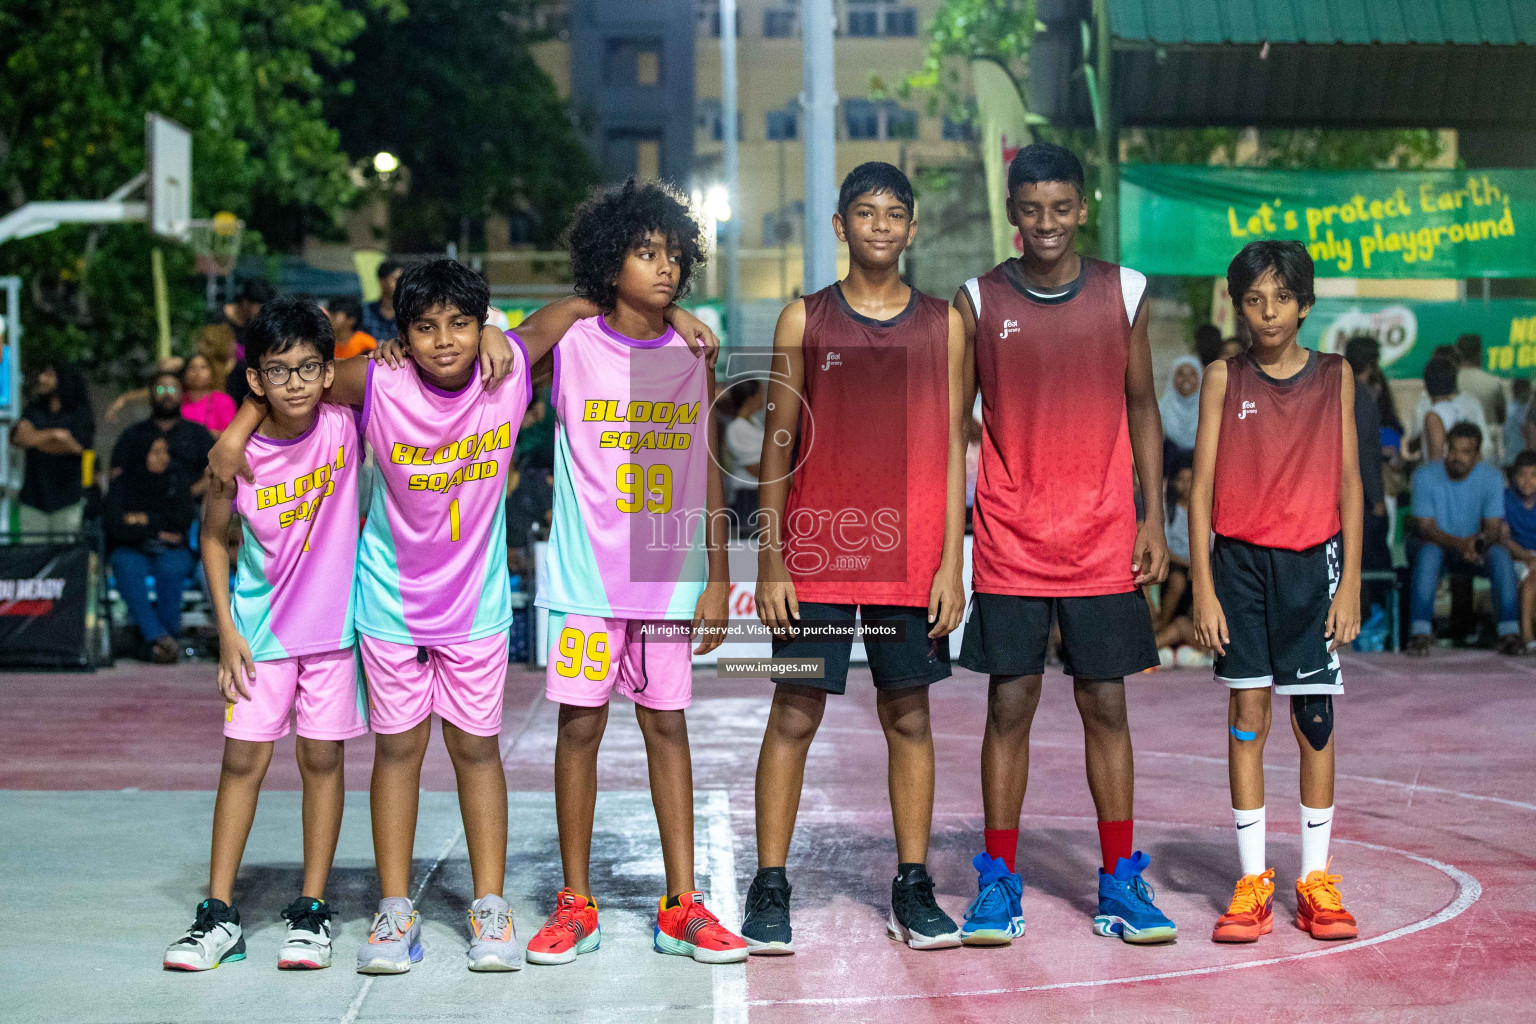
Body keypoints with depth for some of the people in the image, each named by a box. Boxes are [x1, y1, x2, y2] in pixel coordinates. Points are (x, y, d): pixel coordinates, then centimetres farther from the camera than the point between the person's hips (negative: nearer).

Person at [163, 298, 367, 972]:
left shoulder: (345, 427, -12)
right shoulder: (239, 456, -12)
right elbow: (213, 536, 2)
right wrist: (226, 628, -1)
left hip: (333, 620, 0)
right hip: (262, 627, 0)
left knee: (322, 757, 5)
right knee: (243, 758, 1)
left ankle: (311, 909, 15)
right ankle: (219, 915, 8)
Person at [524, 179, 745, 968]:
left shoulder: (694, 357, 5)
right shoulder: (570, 343, -2)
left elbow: (708, 474, 8)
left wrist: (717, 580, 6)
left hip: (669, 578, 2)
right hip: (587, 577, -2)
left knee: (667, 726, 5)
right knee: (579, 725, 1)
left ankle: (681, 907, 10)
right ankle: (575, 906, 11)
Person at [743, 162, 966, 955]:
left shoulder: (944, 325, 7)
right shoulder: (804, 319, 4)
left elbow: (953, 447, 6)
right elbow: (777, 445, 4)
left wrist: (951, 562, -1)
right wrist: (770, 561, -3)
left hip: (911, 556, 1)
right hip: (816, 554, -1)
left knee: (909, 718, 7)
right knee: (794, 715, 0)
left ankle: (913, 889, 14)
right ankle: (769, 889, 7)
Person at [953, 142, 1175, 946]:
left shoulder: (1124, 293, 3)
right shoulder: (977, 301, 0)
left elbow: (1141, 407, 10)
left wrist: (1153, 518, 3)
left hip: (1104, 540, 1)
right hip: (1008, 541, -1)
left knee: (1105, 705, 5)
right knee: (1009, 705, 1)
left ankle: (1120, 883, 14)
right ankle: (998, 884, 10)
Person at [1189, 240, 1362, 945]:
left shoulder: (1334, 377, 5)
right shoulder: (1224, 379, 3)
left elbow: (1349, 483, 6)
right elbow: (1202, 487, 3)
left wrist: (1351, 582, 0)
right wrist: (1203, 588, -3)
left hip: (1313, 561, 0)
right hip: (1240, 561, 0)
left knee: (1315, 716, 1)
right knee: (1247, 714, 1)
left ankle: (1316, 881, 10)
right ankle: (1252, 882, 7)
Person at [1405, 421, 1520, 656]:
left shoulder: (1490, 478, -8)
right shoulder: (1425, 475, -14)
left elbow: (1494, 528, -13)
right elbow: (1426, 527, -19)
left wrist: (1480, 541, -38)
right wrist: (1459, 544, -38)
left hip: (1474, 548, 2)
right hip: (1436, 543, -2)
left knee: (1500, 553, -29)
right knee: (1429, 552, -36)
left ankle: (1509, 632, -28)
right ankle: (1420, 633, -38)